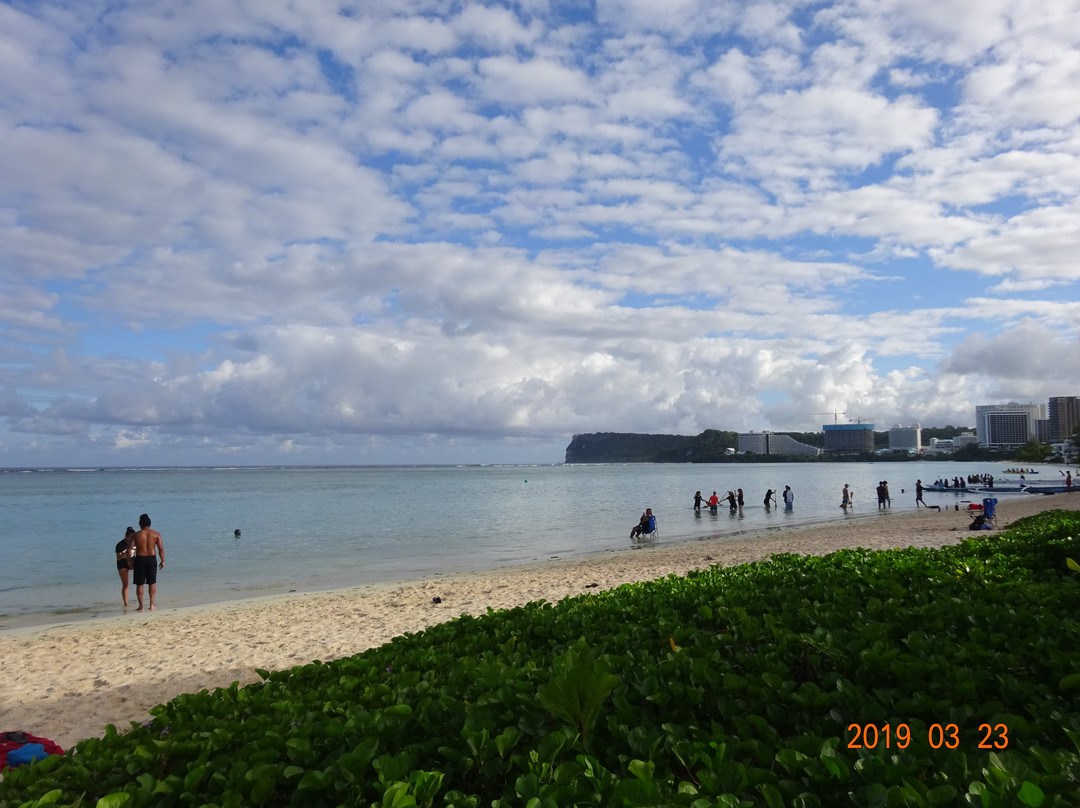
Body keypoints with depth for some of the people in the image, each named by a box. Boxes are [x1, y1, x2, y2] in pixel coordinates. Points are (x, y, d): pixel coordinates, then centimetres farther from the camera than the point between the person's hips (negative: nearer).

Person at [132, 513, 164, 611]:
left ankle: (141, 606, 9)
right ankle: (152, 605, 10)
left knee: (139, 584, 8)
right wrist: (163, 561, 4)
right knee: (152, 583, 12)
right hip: (152, 559, 1)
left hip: (140, 559, -1)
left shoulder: (136, 535, -3)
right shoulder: (156, 534, -1)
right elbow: (161, 549, -4)